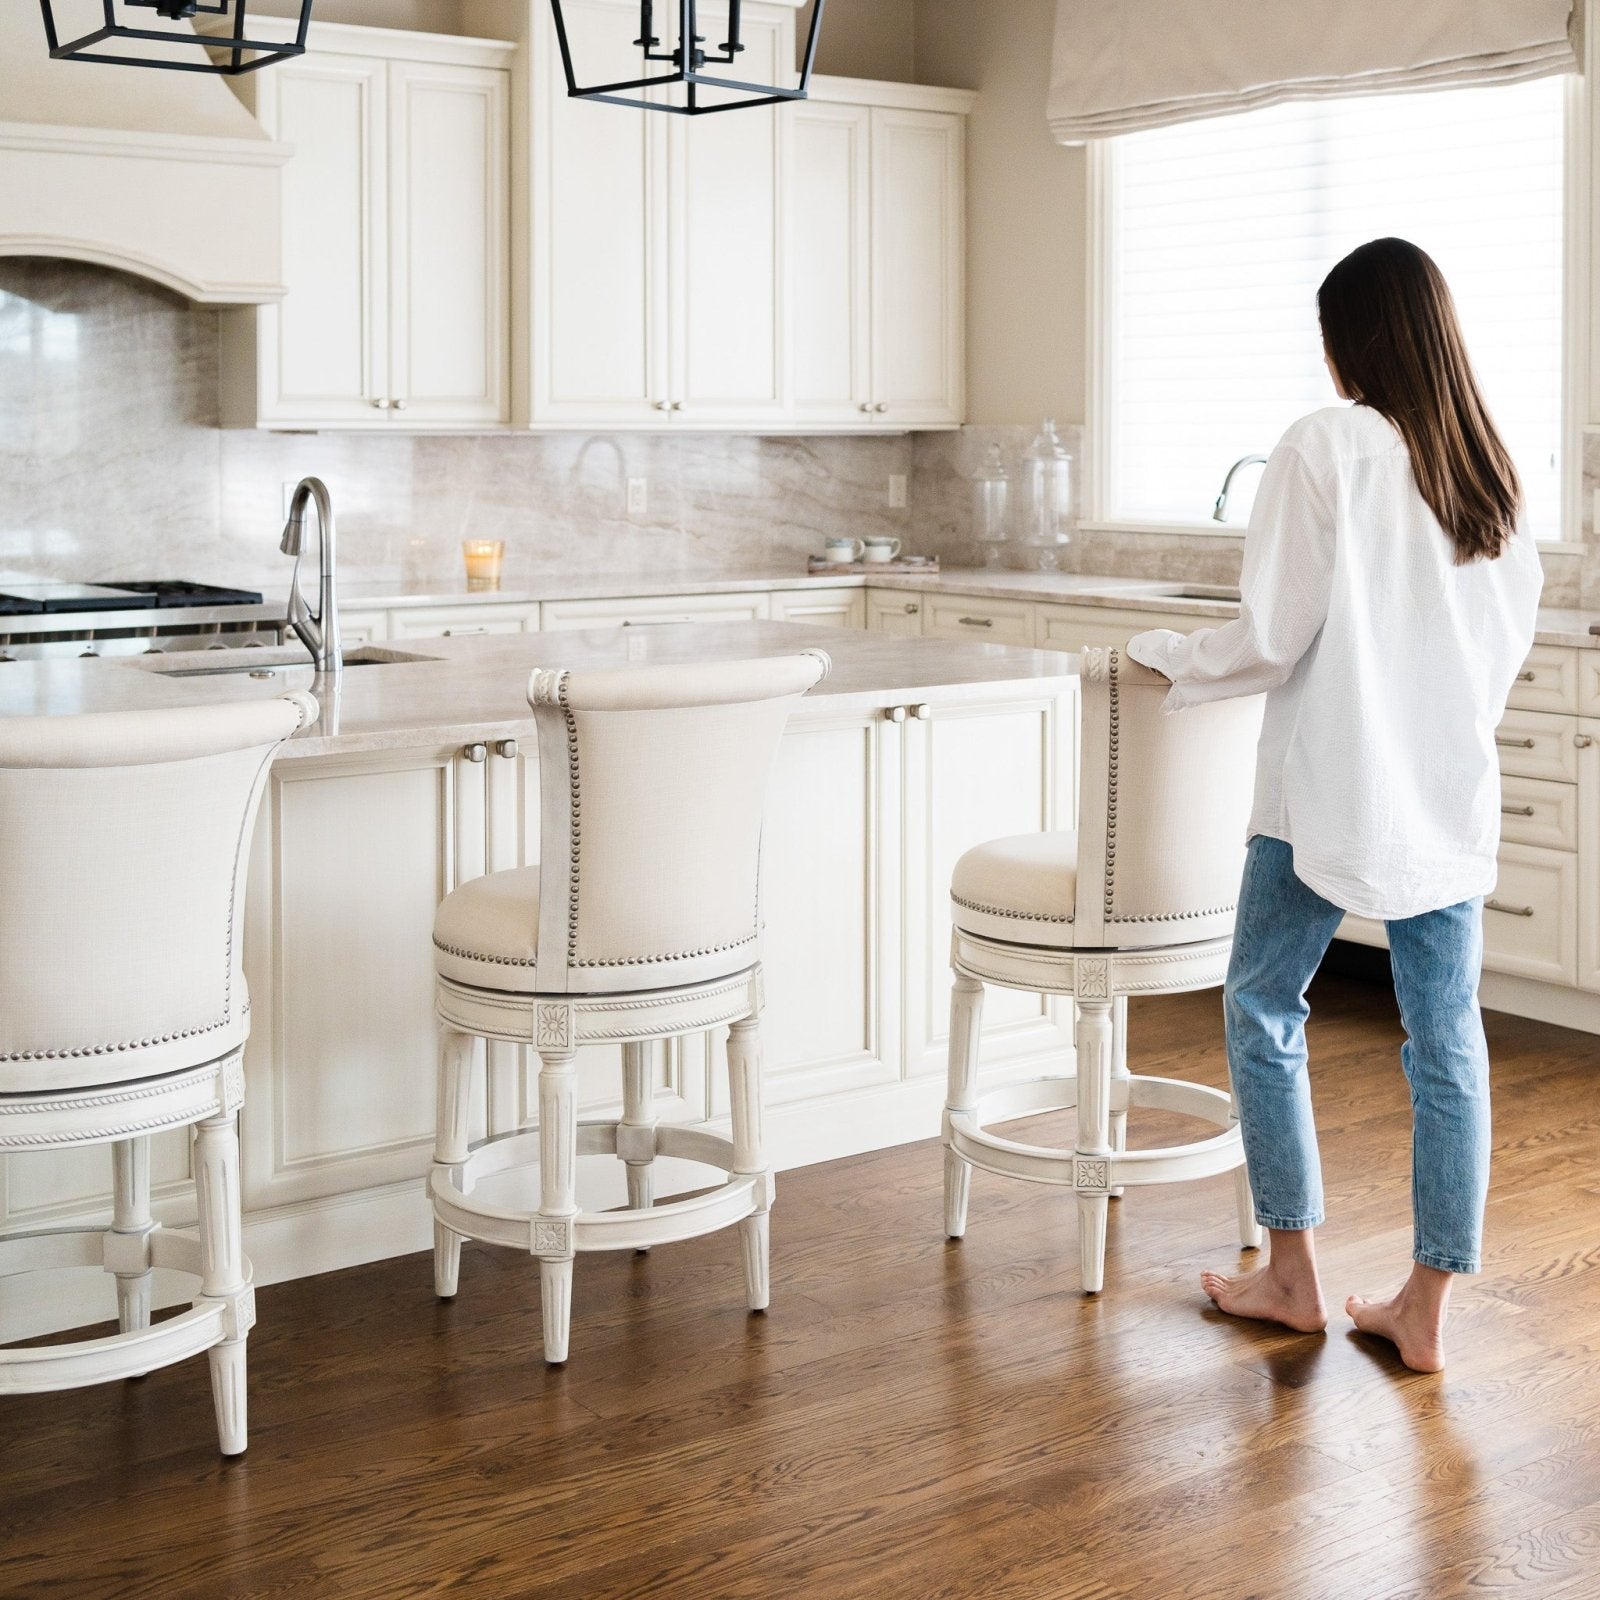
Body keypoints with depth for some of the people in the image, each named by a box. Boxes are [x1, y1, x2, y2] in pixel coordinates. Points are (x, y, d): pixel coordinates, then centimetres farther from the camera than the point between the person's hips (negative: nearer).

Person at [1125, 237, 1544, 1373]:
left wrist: (1163, 655, 5)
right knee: (1448, 1042, 7)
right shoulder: (1497, 471, 7)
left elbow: (1270, 638, -12)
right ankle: (1427, 1307, 13)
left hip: (1328, 790, -5)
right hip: (1453, 798, 5)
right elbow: (1511, 645, 13)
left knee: (1264, 1011, 11)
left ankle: (1293, 1276, 17)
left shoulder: (1326, 448, -10)